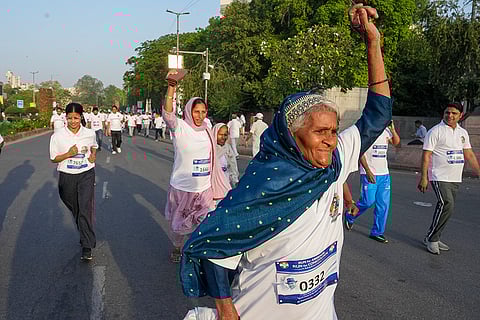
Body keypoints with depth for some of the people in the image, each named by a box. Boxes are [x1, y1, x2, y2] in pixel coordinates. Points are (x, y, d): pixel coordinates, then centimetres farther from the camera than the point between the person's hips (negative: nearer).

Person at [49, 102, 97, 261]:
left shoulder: (90, 133, -2)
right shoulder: (58, 136, -7)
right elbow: (53, 159, -1)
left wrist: (93, 155, 0)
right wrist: (68, 154, -18)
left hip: (86, 175, -1)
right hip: (67, 177, 1)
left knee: (85, 209, -12)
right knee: (75, 209, 15)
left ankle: (87, 246, -6)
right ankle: (85, 235, 39)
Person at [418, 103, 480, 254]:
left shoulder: (463, 132, 13)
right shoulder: (435, 131, -7)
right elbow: (426, 155, -10)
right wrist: (423, 178, -15)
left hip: (455, 179, 7)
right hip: (440, 177, -7)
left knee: (446, 207, 8)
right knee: (447, 205, -19)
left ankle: (434, 238, 19)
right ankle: (431, 238, -6)